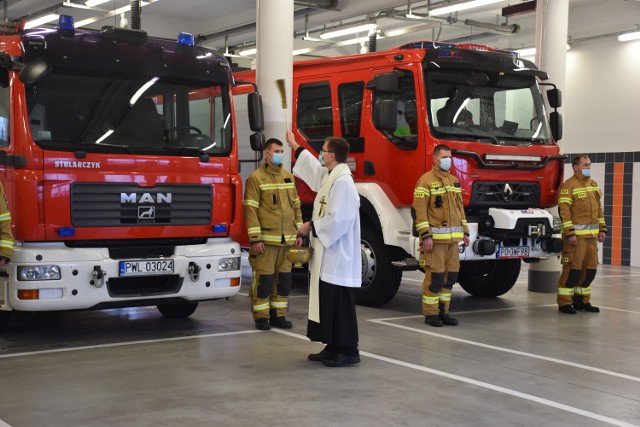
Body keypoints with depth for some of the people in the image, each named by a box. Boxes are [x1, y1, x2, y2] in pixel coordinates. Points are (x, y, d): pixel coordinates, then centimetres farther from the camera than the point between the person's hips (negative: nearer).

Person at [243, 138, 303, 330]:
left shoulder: (288, 177, 13)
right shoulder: (256, 178, -5)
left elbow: (296, 206, 18)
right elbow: (250, 210, -9)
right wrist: (255, 239, -14)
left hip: (287, 239, 6)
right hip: (266, 239, -6)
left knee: (284, 278, 8)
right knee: (264, 278, -3)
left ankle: (278, 314, 19)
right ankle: (261, 316, 8)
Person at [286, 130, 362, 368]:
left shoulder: (343, 182, -18)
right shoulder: (329, 176, 12)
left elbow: (337, 219, -24)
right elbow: (314, 167, 35)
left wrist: (311, 227, -11)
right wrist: (295, 146, 46)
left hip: (338, 256, -10)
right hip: (326, 255, 10)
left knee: (340, 304, -5)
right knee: (327, 301, 13)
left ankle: (348, 351, 1)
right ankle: (333, 348, 20)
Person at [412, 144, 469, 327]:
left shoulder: (454, 181, 16)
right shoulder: (426, 181, -7)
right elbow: (419, 211, -12)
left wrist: (465, 232, 16)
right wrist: (425, 236, -18)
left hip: (452, 238, 7)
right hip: (435, 237, -7)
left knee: (451, 274, 8)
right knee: (435, 275, -5)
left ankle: (443, 310, 18)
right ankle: (430, 313, 4)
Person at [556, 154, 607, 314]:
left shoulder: (593, 185, 17)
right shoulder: (569, 185, -9)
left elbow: (599, 208, 22)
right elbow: (564, 210, -15)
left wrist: (602, 229, 16)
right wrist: (569, 233, -20)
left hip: (591, 235, 8)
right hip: (576, 235, -8)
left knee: (590, 269, 11)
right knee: (573, 268, -7)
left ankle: (581, 300, 23)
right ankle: (564, 302, 1)